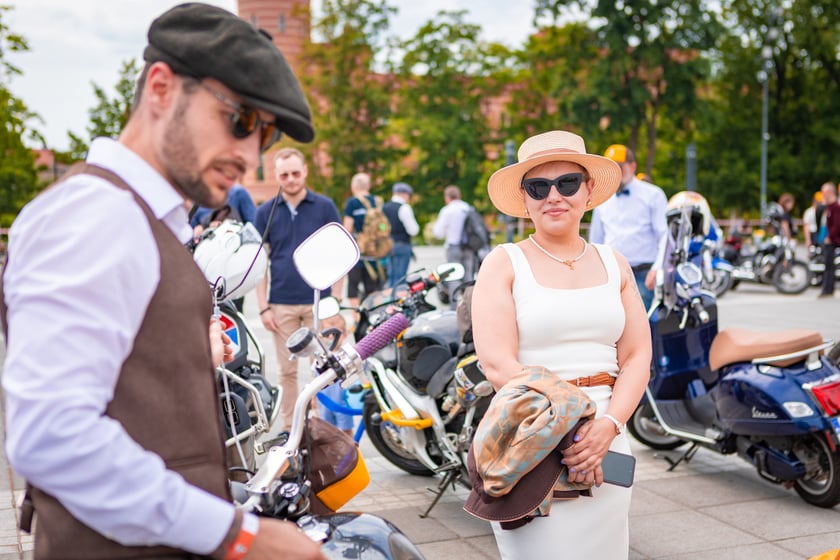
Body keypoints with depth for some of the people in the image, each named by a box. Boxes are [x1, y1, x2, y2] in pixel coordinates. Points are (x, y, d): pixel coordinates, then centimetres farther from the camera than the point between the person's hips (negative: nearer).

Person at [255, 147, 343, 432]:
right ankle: (287, 428, 17)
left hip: (319, 302, -1)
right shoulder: (265, 212, 5)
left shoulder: (325, 206, 2)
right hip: (281, 305, 1)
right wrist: (263, 307, -2)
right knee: (286, 370, 8)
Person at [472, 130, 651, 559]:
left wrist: (607, 425, -11)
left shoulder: (614, 265, 13)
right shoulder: (504, 263, 0)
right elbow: (497, 362, -10)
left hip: (606, 433, 4)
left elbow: (637, 357, 6)